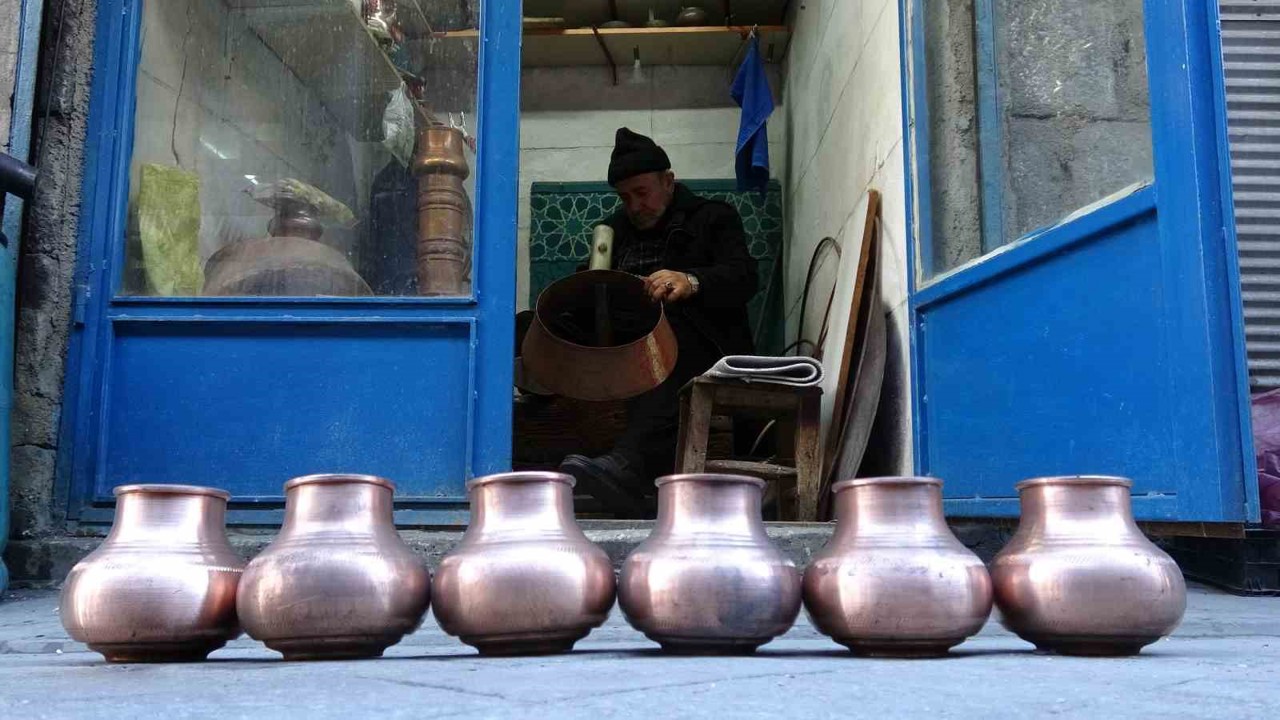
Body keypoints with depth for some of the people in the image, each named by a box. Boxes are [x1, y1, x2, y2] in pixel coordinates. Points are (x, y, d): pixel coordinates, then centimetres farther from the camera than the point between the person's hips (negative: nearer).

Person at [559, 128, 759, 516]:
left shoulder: (712, 218, 13)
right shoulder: (614, 231, 28)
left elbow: (743, 279, -6)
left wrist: (692, 282, -29)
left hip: (703, 355, -4)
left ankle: (629, 464, -61)